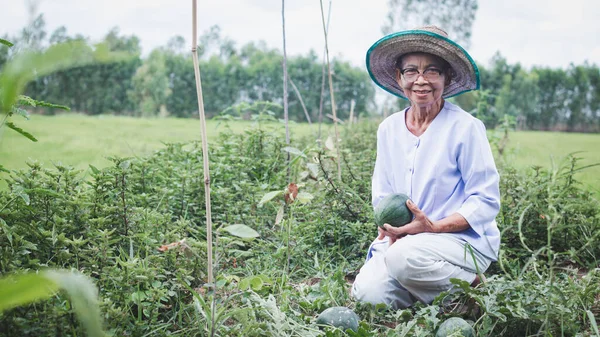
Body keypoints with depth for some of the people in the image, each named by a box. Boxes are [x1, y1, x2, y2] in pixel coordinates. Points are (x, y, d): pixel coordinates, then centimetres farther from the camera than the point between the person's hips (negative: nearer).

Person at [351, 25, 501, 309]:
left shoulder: (465, 127, -10)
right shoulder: (388, 129, 6)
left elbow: (486, 201, -10)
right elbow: (382, 195, 13)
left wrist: (434, 227, -23)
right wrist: (390, 228, -10)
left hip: (465, 239, -4)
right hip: (403, 241, 5)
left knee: (405, 256, -35)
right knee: (367, 293, -20)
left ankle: (469, 287, -5)